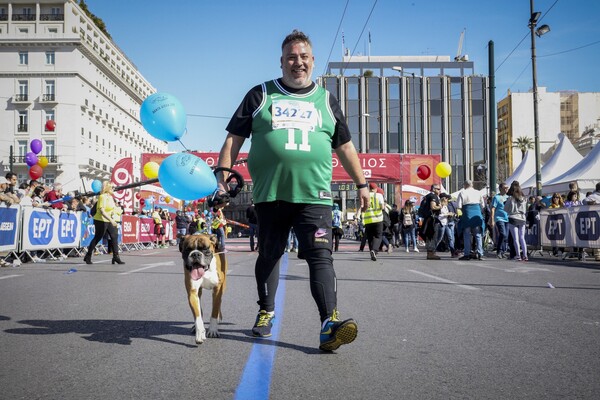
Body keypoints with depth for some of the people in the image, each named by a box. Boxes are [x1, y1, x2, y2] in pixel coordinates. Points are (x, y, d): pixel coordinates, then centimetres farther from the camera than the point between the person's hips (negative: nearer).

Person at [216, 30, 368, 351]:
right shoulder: (260, 95, 11)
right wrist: (222, 175, -1)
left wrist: (361, 184, 20)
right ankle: (266, 312, 29)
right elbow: (234, 137, 9)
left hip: (314, 195, 0)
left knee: (320, 255, -12)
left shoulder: (326, 100, 16)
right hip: (270, 195, 1)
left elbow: (345, 146, 21)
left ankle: (329, 324, -18)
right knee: (268, 255, 11)